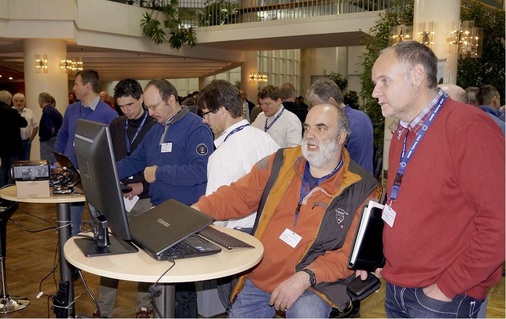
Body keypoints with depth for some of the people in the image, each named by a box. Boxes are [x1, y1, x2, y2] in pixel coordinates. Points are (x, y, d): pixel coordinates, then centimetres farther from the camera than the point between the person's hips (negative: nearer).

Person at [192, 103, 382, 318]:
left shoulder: (361, 189, -7)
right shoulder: (281, 163, 3)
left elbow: (351, 252, -11)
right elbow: (238, 195, 5)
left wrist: (306, 277, -23)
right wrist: (197, 210, -11)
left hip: (313, 285, -4)